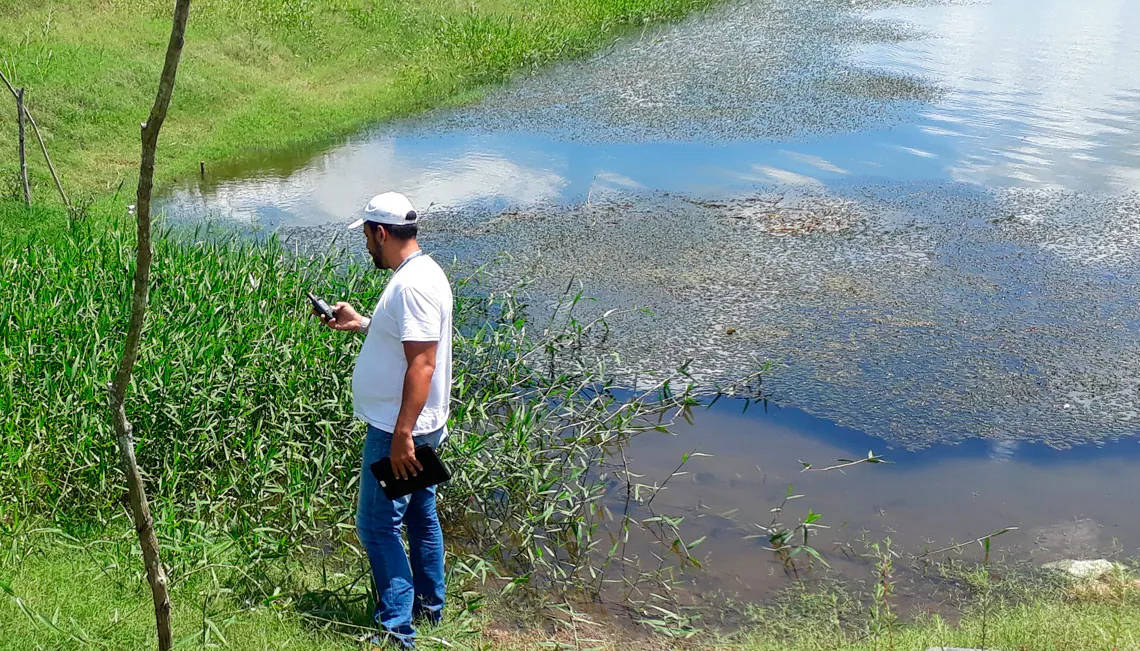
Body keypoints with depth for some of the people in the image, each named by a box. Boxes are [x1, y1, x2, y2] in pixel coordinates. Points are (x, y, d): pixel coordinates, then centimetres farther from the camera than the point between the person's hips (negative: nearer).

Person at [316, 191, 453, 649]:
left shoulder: (414, 284, -22)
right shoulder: (416, 274, 10)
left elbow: (422, 363, -27)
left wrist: (402, 436, -27)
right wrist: (362, 324, 21)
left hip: (398, 433, -11)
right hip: (412, 428, 11)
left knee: (378, 525, -4)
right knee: (420, 516, 19)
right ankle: (429, 606, 33)